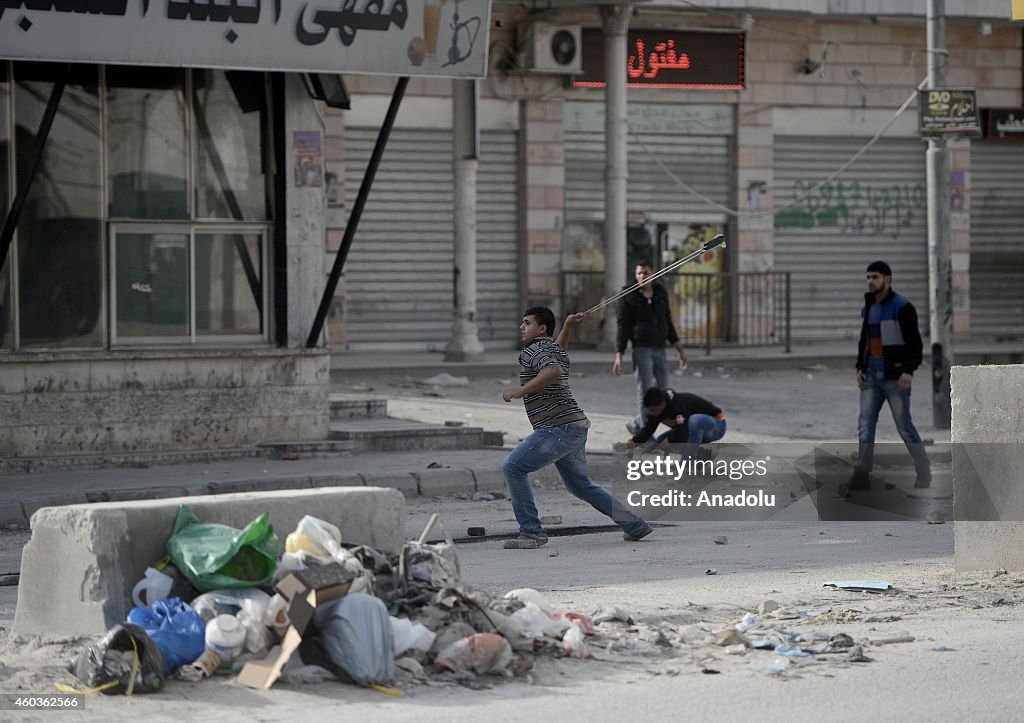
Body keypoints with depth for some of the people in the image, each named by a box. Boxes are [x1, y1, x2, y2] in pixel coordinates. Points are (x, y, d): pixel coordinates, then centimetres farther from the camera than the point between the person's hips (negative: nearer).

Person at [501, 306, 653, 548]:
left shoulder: (534, 350, -9)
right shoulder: (555, 349, 20)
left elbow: (553, 370, -31)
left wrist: (521, 390, -26)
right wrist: (567, 326, 39)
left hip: (559, 428, -10)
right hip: (575, 428, 10)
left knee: (512, 467, -12)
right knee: (581, 486, 23)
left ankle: (532, 532, -13)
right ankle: (635, 525, 24)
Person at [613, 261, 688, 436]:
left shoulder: (661, 292, 7)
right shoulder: (629, 296, -6)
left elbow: (667, 322, 13)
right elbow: (623, 327, -5)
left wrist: (680, 348, 8)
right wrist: (618, 356, -12)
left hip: (659, 350, 5)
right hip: (641, 350, -5)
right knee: (645, 393, -8)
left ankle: (636, 424, 24)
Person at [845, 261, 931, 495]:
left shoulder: (902, 307, -13)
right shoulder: (868, 308, 11)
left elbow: (914, 342, -16)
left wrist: (909, 371, -27)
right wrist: (860, 368, 6)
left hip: (896, 376, -7)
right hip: (873, 376, 7)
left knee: (904, 425, -3)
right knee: (865, 424, -1)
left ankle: (924, 473, 13)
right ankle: (861, 477, -3)